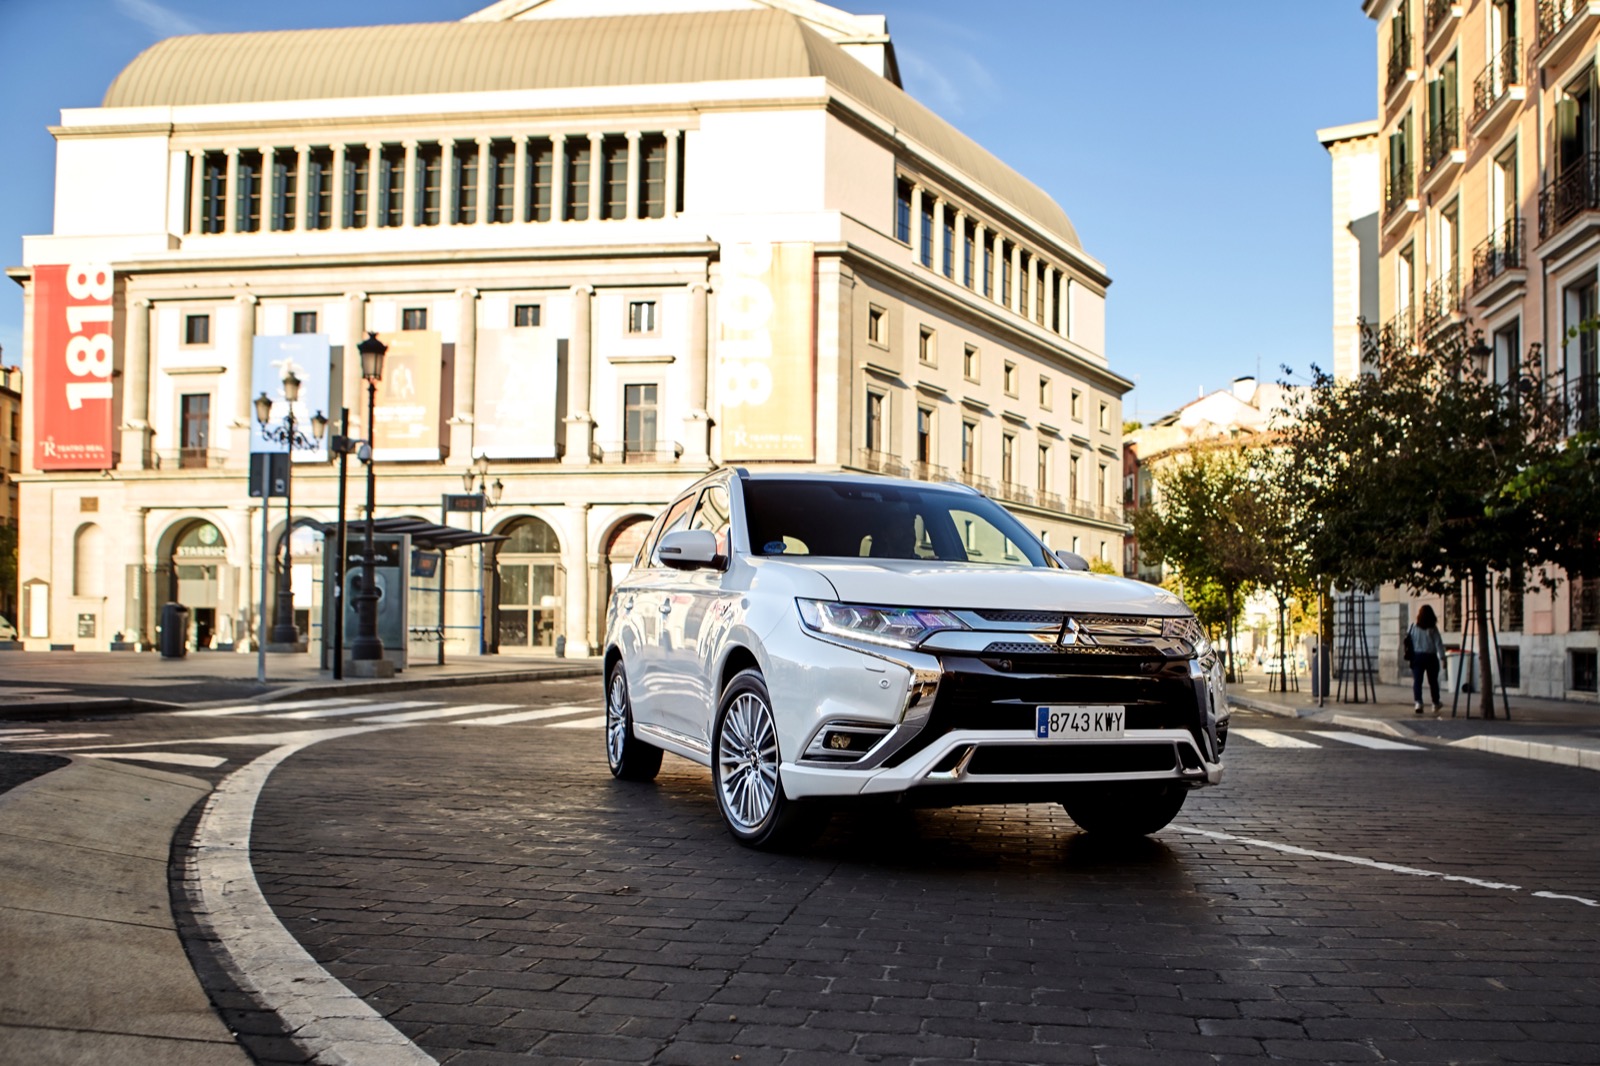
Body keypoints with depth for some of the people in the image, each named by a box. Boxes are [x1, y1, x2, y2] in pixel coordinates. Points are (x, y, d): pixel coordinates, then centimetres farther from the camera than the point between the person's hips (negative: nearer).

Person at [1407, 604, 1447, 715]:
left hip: (1417, 656, 0)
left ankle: (1418, 702, -22)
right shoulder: (1432, 628, -5)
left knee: (1417, 681, -3)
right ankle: (1436, 703, 29)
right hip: (1431, 657, 0)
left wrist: (1409, 654, 12)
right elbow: (1438, 643, -9)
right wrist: (1442, 657, -9)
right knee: (1433, 681, 15)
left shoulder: (1413, 627, -1)